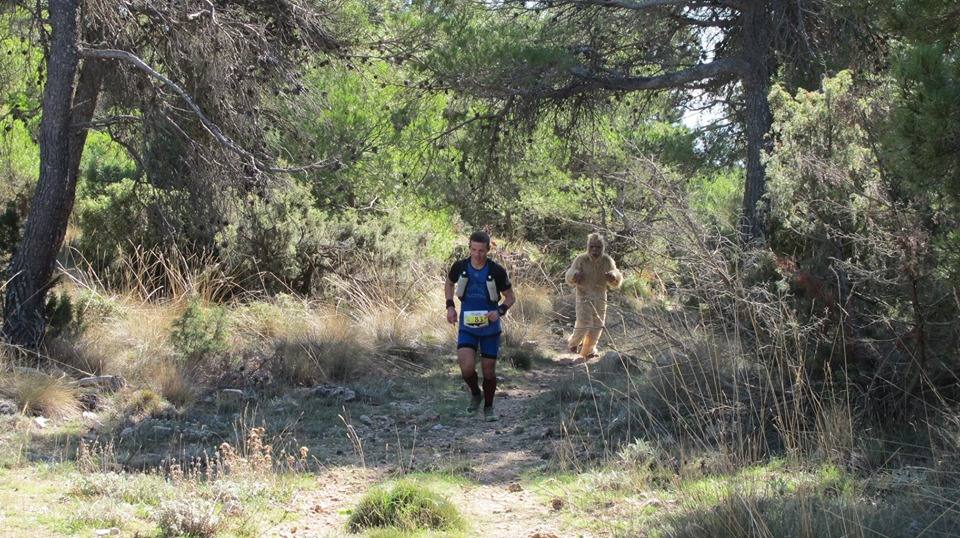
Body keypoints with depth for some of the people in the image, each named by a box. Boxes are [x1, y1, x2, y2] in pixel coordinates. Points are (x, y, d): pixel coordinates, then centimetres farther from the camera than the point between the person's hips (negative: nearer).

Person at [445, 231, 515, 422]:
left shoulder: (497, 271, -12)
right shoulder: (460, 267, -8)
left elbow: (510, 297, 0)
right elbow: (449, 284, 15)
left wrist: (499, 311, -18)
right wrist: (450, 306, 1)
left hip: (490, 327, 0)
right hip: (467, 326, 0)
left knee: (488, 370, 6)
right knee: (467, 368, -16)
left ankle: (488, 407, 29)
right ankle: (475, 394, 16)